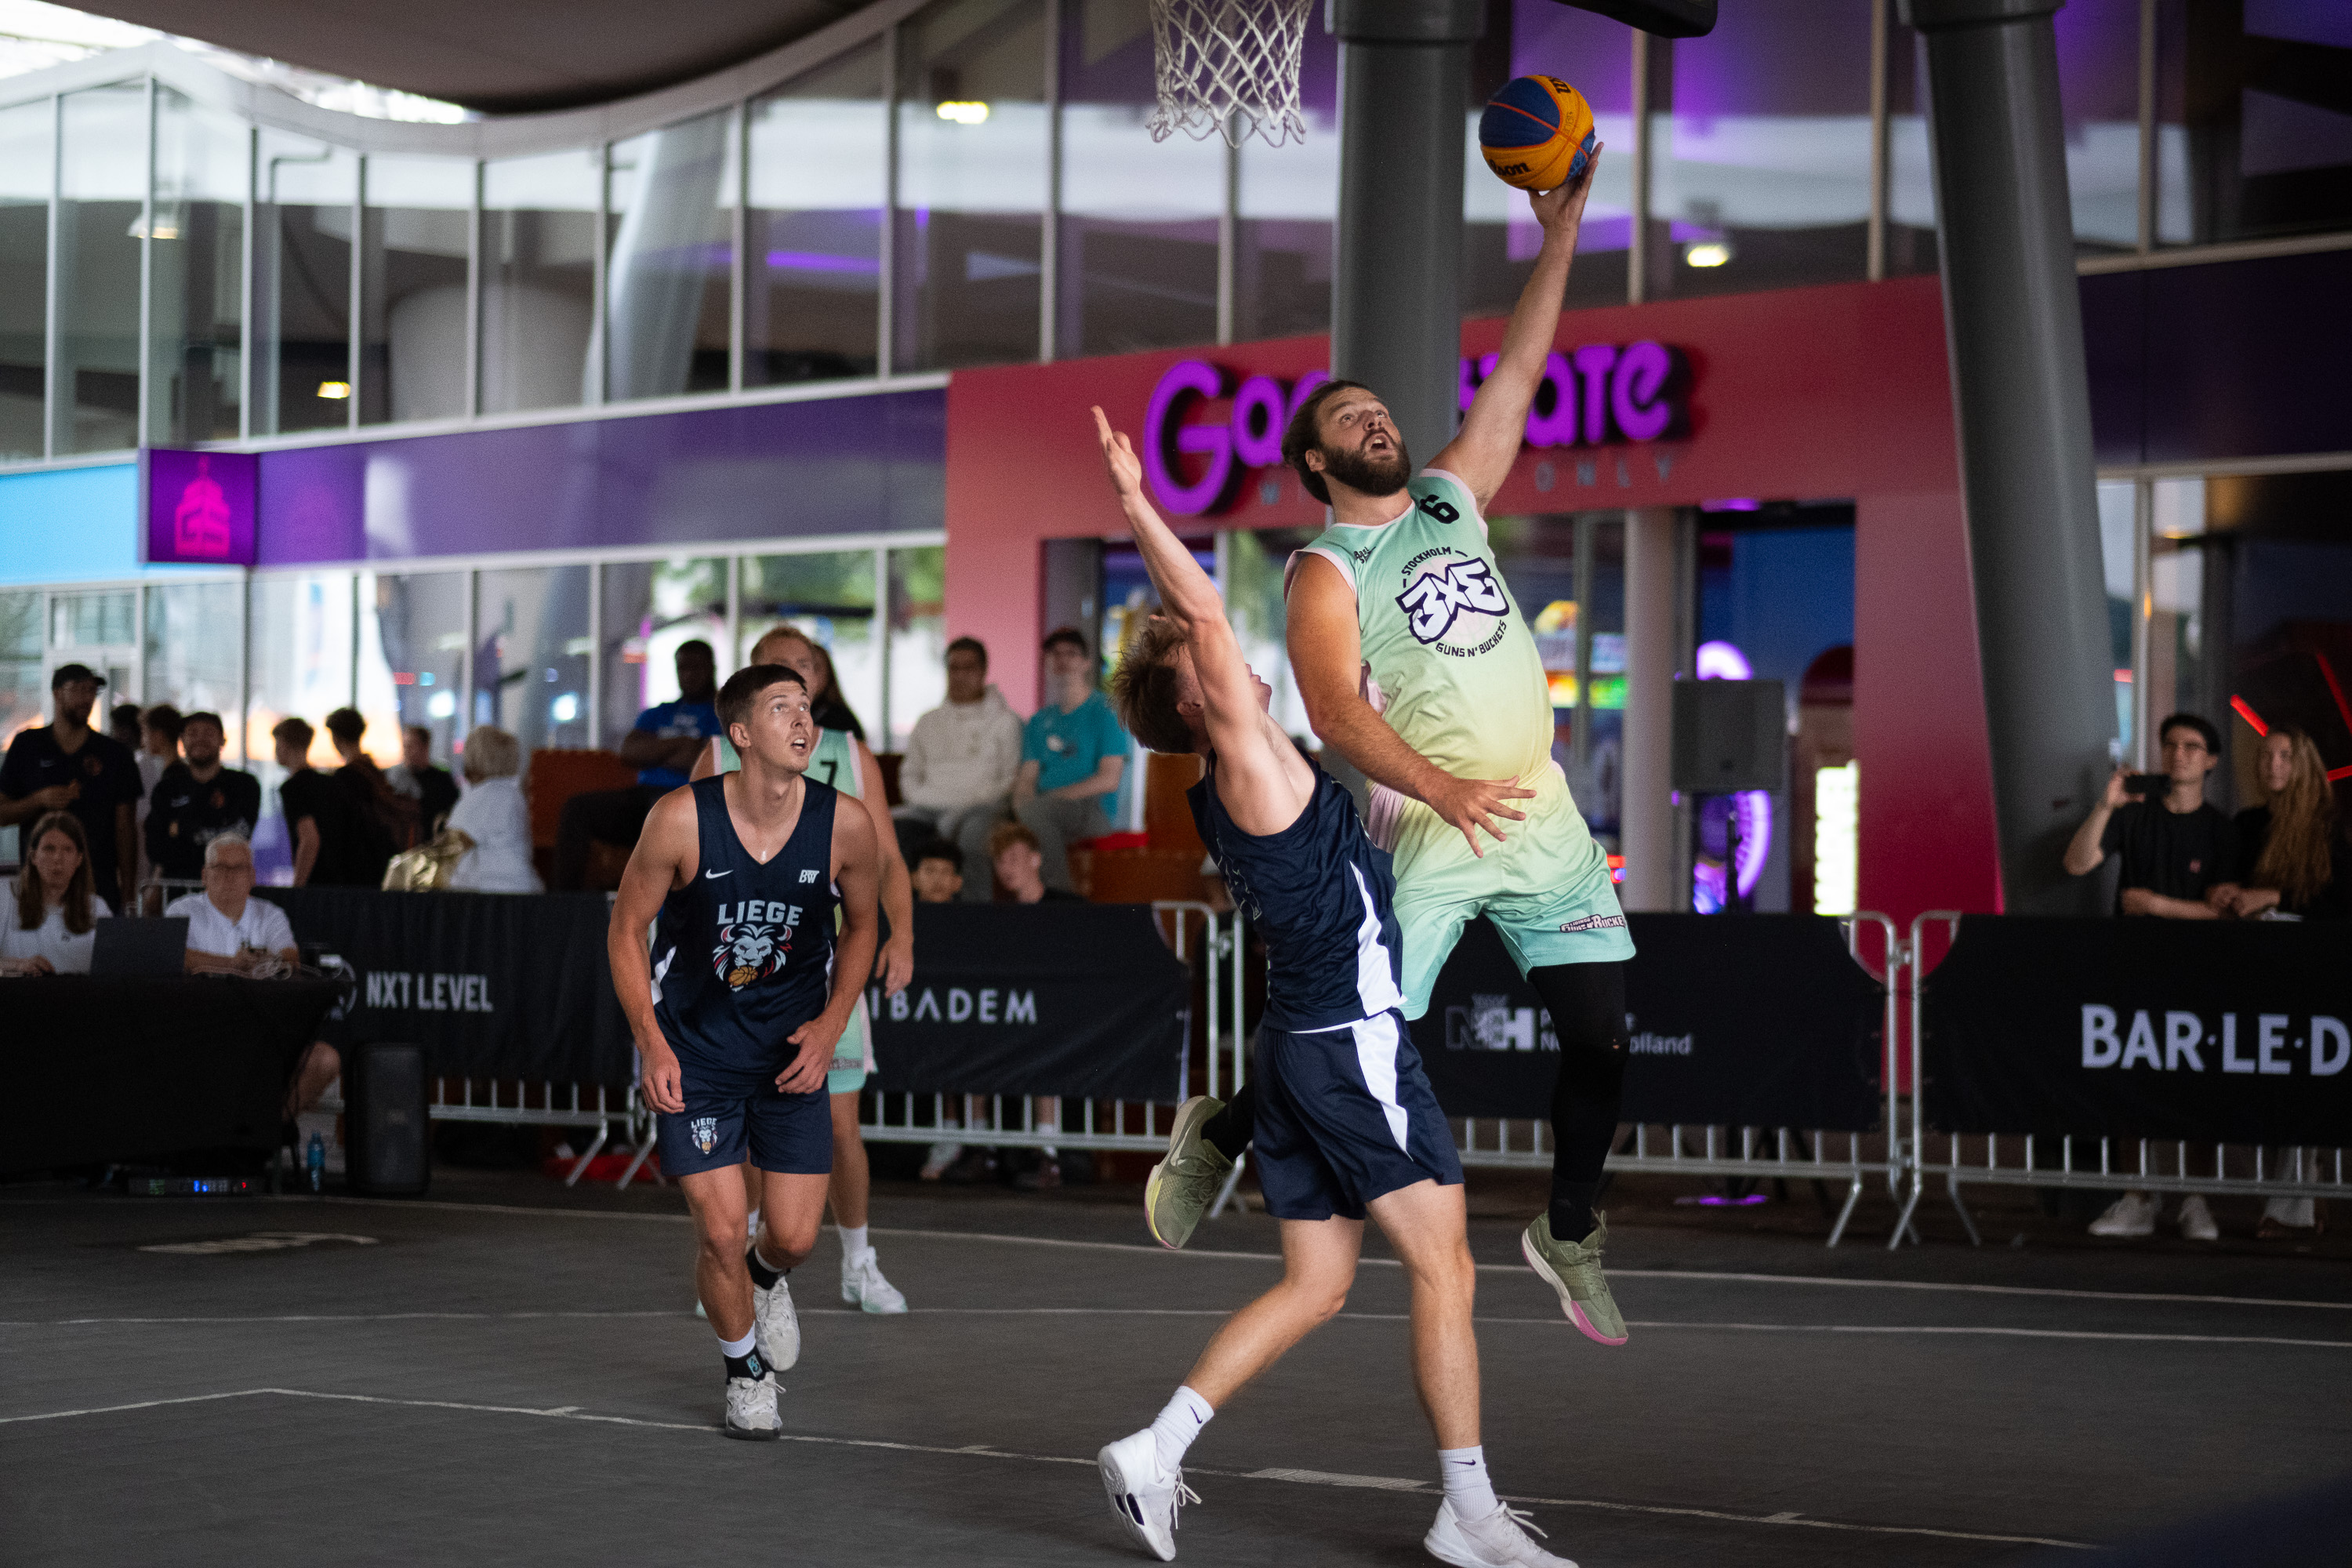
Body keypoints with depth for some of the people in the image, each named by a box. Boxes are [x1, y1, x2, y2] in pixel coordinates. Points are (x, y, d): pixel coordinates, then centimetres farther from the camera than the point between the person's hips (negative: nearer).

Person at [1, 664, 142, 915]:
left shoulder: (116, 753, 9)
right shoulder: (26, 746, 10)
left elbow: (126, 829, 6)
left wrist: (129, 900, -1)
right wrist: (40, 801, -10)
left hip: (99, 883, 0)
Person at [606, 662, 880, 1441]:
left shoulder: (846, 825, -14)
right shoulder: (682, 819, -19)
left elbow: (859, 927, 5)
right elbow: (626, 929, -6)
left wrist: (830, 1026, -6)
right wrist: (652, 1045, -14)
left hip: (791, 1053, 2)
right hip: (693, 1050, -2)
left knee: (795, 1236, 0)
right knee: (722, 1231, -7)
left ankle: (767, 1277, 39)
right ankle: (746, 1373, 21)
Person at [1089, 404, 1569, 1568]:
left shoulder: (1238, 788, 12)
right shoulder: (1251, 765, -12)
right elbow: (1207, 617, -22)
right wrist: (1138, 508, -21)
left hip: (1302, 1044, 9)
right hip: (1353, 1041, -9)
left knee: (1315, 1285, 12)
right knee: (1446, 1270, -2)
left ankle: (1156, 1452, 6)